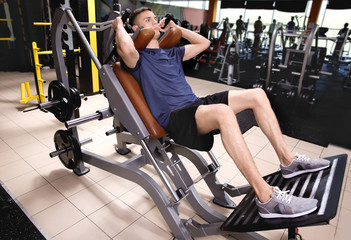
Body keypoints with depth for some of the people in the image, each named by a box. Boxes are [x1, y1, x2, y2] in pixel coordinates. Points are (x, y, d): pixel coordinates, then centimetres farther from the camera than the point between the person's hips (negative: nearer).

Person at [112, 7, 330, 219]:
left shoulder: (171, 52, 26)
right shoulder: (139, 58, 3)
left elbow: (203, 43, 32)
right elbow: (126, 48, -22)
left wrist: (176, 28, 32)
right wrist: (119, 25, 0)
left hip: (195, 105, 8)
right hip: (174, 118, -8)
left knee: (257, 95, -3)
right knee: (224, 113, -39)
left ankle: (288, 161, 3)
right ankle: (267, 198, -32)